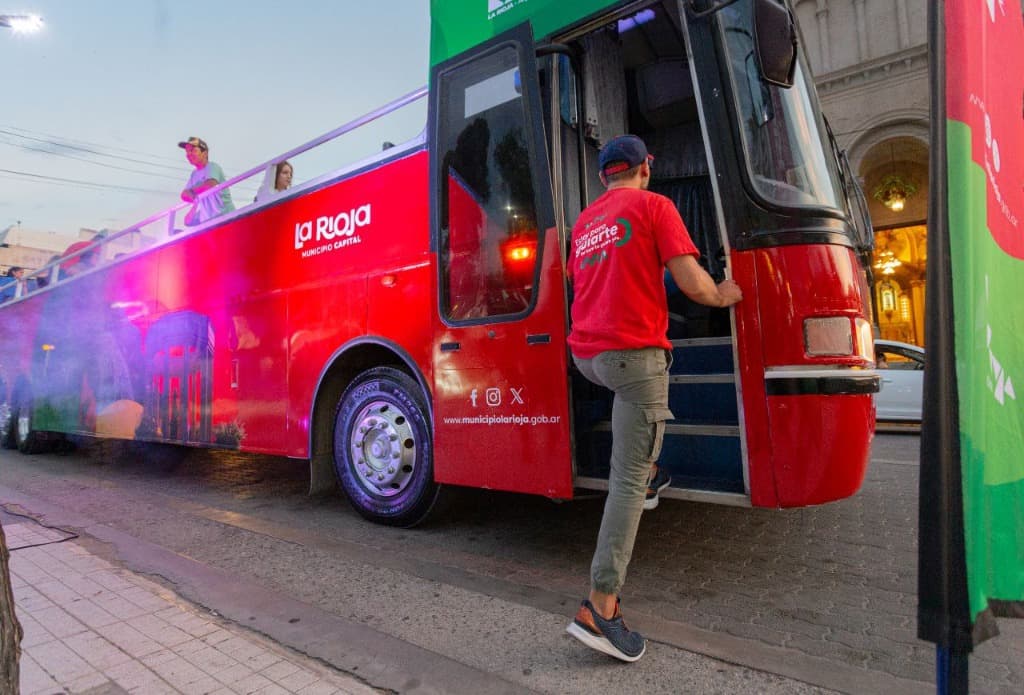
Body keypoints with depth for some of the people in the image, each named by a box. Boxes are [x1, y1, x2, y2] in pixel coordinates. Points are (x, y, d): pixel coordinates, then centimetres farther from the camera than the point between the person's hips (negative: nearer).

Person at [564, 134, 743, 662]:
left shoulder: (584, 220, 19)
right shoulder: (653, 205, 1)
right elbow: (692, 283, -7)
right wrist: (722, 296, 13)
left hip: (585, 352, 7)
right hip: (633, 351, -7)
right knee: (627, 480, -5)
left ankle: (649, 474, 34)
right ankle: (599, 608, -5)